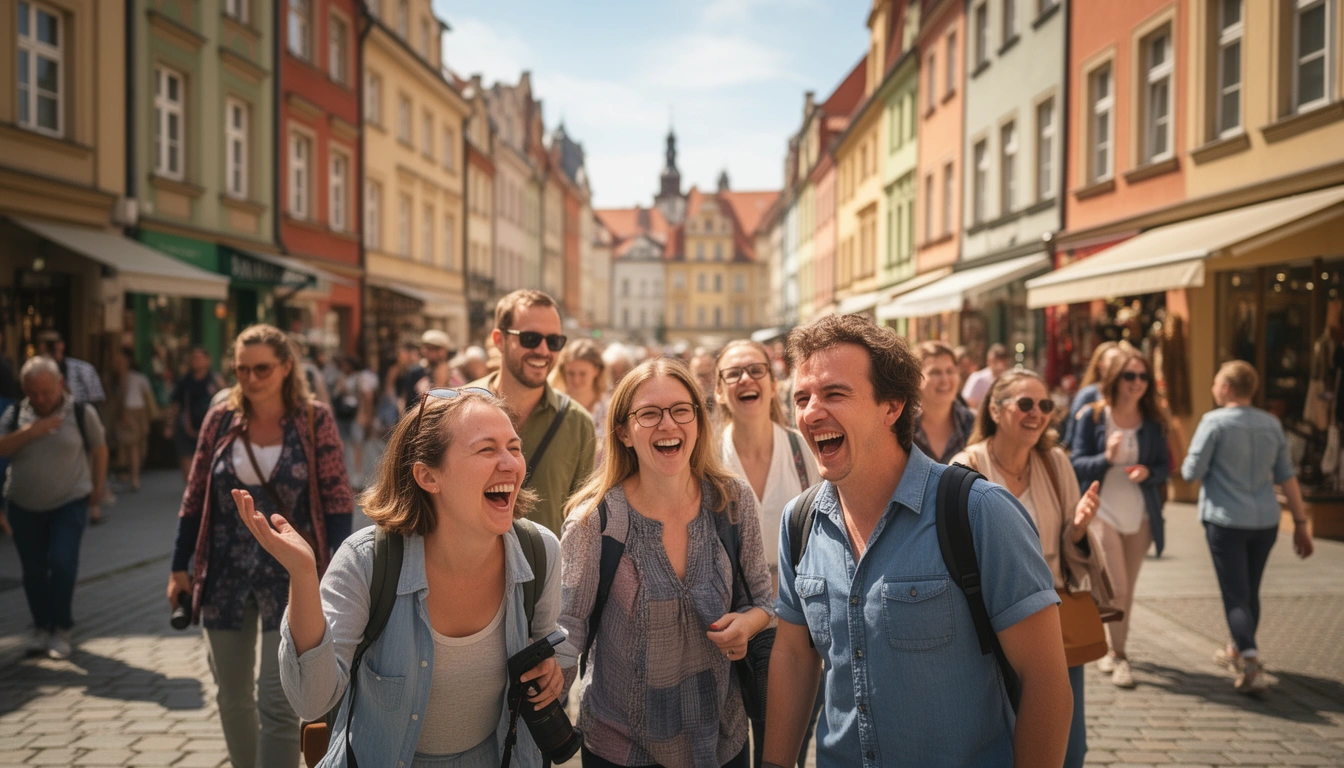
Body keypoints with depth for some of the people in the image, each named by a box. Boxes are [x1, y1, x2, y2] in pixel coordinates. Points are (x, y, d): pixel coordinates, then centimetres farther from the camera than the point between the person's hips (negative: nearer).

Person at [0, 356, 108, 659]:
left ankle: (61, 629, 0)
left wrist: (97, 487, 6)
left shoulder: (82, 412, -5)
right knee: (33, 569, 8)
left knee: (62, 562, -14)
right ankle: (41, 627, 25)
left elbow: (99, 450, 5)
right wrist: (30, 432, -20)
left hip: (70, 502, -3)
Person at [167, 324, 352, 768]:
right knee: (232, 699, 14)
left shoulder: (315, 420, -6)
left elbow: (336, 501, -5)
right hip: (225, 576, 4)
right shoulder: (221, 419, 2)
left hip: (290, 575, -4)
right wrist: (179, 568, 8)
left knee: (278, 704, -6)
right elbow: (195, 499, 8)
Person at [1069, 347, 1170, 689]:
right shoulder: (1092, 416, -7)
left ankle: (1112, 648, 29)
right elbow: (1077, 464, -7)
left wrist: (1148, 472, -17)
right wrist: (1107, 458, -25)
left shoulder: (1154, 420, 1)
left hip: (1140, 515, 3)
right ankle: (1118, 655, 8)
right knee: (1117, 588, -6)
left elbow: (1165, 468, 5)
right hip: (1104, 512, -3)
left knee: (1127, 590, 12)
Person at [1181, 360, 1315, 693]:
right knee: (1250, 591, 19)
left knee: (1235, 595, -2)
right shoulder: (1271, 424, 5)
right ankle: (1238, 650, 34)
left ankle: (1251, 662, -15)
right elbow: (1287, 476, 8)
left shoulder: (1214, 422, -11)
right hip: (1265, 521, 5)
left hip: (1225, 519, -5)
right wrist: (1301, 521, 12)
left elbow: (1191, 472, -11)